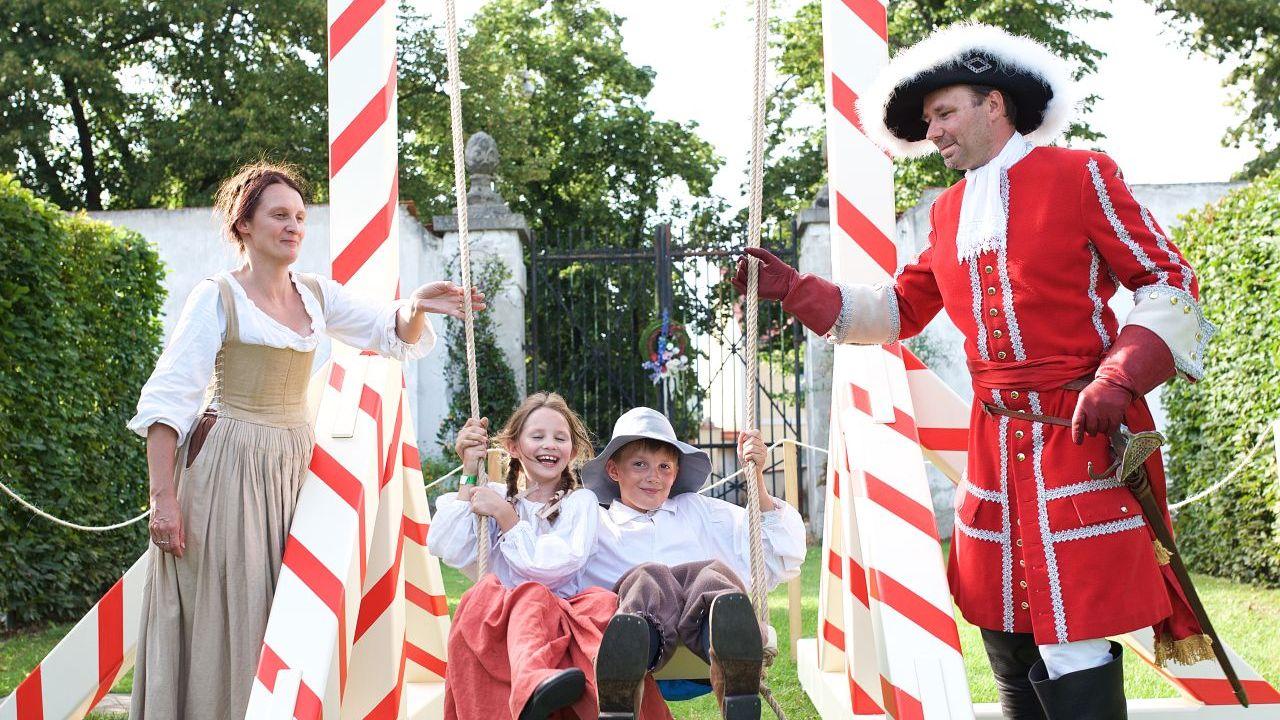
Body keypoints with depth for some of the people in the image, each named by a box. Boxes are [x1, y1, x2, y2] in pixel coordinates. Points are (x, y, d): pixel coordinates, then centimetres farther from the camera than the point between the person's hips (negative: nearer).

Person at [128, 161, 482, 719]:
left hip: (296, 464, 6)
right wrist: (163, 497, -16)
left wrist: (416, 305, -13)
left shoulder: (317, 295, 9)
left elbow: (397, 336, 11)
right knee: (223, 620, -3)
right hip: (228, 468, -5)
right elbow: (166, 399, -10)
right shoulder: (217, 297, -7)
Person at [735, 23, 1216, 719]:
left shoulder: (1079, 176, -2)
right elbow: (900, 309, 23)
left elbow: (1169, 283, -4)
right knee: (1006, 635, 10)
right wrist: (793, 288, 13)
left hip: (1084, 431, -6)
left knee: (1073, 639, -10)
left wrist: (1118, 380, -18)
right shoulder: (949, 211, 17)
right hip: (997, 442, 6)